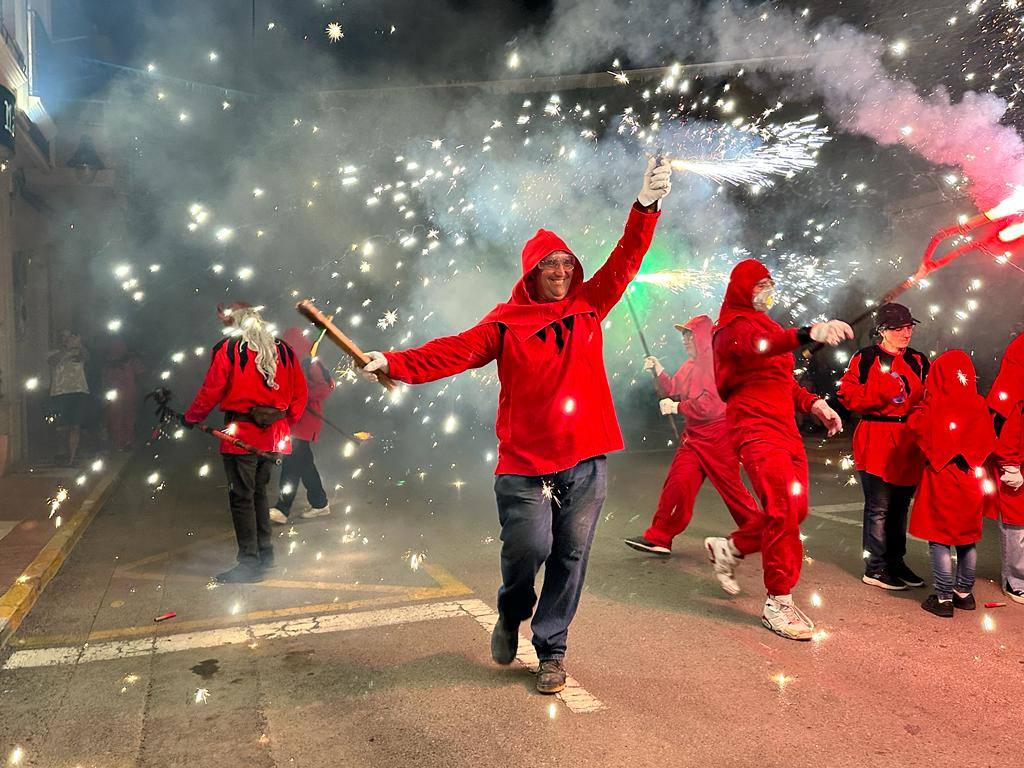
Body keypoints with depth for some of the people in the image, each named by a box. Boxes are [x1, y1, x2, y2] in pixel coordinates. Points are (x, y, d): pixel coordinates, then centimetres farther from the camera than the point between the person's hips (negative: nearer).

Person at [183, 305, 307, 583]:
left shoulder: (228, 349, -6)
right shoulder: (283, 350, 9)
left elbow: (211, 391, -6)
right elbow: (300, 393, 10)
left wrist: (190, 418, 9)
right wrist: (287, 422, 19)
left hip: (241, 434, -6)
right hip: (273, 435, 6)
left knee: (242, 497, 1)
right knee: (259, 492, 19)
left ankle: (250, 562, 3)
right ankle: (265, 552, 25)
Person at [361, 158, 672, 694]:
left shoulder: (588, 307, 9)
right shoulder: (507, 323, 0)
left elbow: (625, 262, 1)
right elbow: (456, 351, -11)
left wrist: (646, 208, -12)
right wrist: (395, 363, -24)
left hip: (585, 459, 3)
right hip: (524, 462, -3)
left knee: (570, 556, 8)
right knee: (529, 547, -8)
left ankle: (551, 649, 26)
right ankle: (510, 615, 27)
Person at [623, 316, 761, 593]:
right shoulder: (691, 365, 13)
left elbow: (710, 403, -22)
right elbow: (673, 391, 13)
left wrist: (676, 407, -15)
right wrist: (659, 371, 1)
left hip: (717, 437, -7)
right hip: (694, 436, 7)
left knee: (732, 489, 3)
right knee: (678, 482, 0)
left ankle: (757, 535, 21)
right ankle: (658, 537, 1)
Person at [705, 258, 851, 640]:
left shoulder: (764, 323, 23)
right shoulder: (735, 326, -6)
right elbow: (757, 345, -32)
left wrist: (812, 402, 8)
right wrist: (809, 333, -49)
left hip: (786, 429, 9)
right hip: (757, 429, -9)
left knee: (794, 510, 10)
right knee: (781, 509, -15)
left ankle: (729, 548, 28)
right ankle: (779, 602, -5)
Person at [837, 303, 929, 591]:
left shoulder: (918, 361, 14)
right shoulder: (865, 358, -4)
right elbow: (849, 395, -9)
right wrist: (882, 396, -20)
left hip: (909, 442, 6)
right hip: (876, 442, -6)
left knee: (900, 505, 15)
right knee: (879, 508, -1)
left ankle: (896, 561, 28)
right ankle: (875, 568, 9)